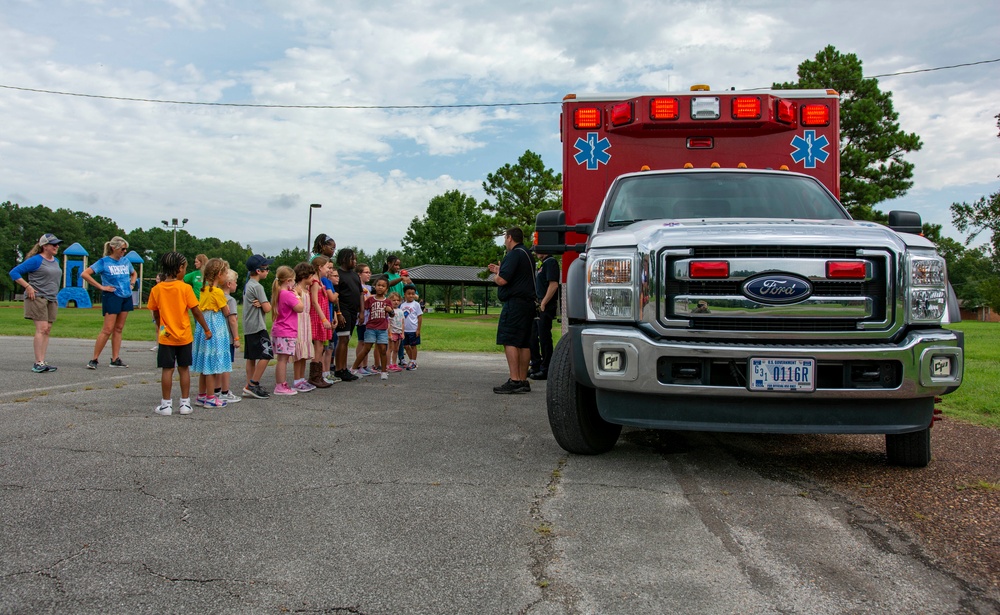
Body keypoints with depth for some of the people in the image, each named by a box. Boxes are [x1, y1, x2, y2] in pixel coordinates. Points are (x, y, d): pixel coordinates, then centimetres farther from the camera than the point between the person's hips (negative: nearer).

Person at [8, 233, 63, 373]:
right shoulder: (36, 260, -7)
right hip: (37, 298, -7)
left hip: (52, 300, 7)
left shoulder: (55, 261, 15)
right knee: (41, 329, -14)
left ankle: (42, 362, 7)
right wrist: (28, 287, -14)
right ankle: (38, 363, -14)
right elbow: (14, 272, -9)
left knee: (47, 330, 4)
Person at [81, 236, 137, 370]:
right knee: (107, 329, -9)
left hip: (126, 297, 6)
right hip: (112, 297, -6)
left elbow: (134, 274, 30)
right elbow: (84, 274, -11)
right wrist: (101, 286, -13)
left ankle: (115, 359, 12)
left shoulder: (125, 261, 10)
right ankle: (94, 360, -2)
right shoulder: (104, 262, -6)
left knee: (119, 329, 8)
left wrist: (131, 284, 11)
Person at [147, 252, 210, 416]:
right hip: (184, 336, -1)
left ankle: (166, 404, 8)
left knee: (167, 369, 5)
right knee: (184, 369, 9)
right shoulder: (185, 288, -10)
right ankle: (185, 403, 13)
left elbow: (155, 314, 5)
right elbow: (196, 311, -8)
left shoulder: (156, 289, -3)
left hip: (165, 336, 1)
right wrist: (206, 329, 2)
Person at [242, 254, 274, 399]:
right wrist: (264, 304, 5)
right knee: (266, 355, -10)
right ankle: (253, 385, -10)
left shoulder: (247, 285, 16)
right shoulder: (257, 286, -13)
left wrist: (260, 304, -7)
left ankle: (249, 387, 12)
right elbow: (267, 308, -17)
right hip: (257, 327, -10)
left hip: (248, 327, 10)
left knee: (251, 357, 10)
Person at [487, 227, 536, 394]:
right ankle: (523, 381, 14)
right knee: (524, 343, 10)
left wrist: (495, 276, 3)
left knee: (509, 341, -12)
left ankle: (514, 381, -18)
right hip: (528, 303, 10)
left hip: (515, 303, -10)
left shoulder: (514, 254, -11)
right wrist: (499, 270, 33)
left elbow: (502, 280, -19)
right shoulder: (528, 255, 20)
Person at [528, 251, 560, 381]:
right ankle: (535, 366, 23)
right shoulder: (543, 264, 21)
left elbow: (553, 284, -21)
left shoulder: (551, 262, -11)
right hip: (538, 308, 10)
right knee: (532, 337, 14)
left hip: (545, 308, -10)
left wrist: (543, 303, -21)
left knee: (544, 338, -5)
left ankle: (546, 370, 1)